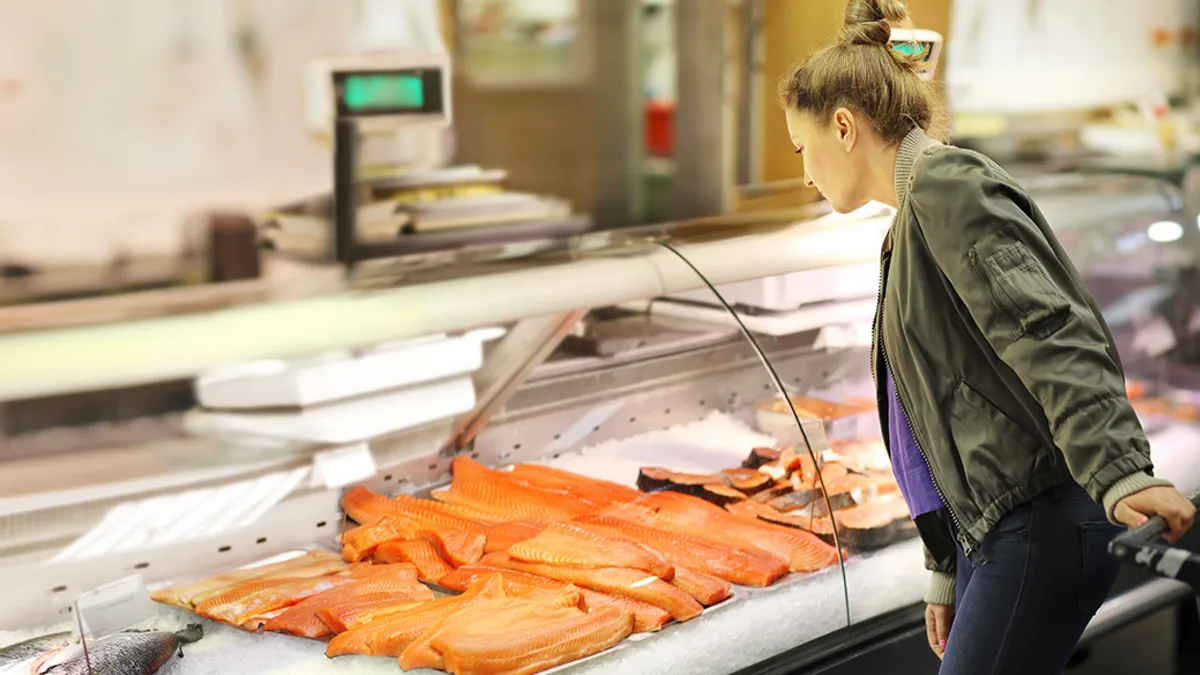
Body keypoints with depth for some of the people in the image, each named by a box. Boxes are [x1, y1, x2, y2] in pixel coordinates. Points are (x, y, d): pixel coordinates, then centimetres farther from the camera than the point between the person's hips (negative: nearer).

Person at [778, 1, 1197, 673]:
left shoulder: (947, 184, -9)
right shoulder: (912, 223, 21)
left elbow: (1046, 335, -23)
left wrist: (1120, 473, -34)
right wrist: (947, 570, 24)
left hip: (1041, 525, -10)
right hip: (996, 530, 10)